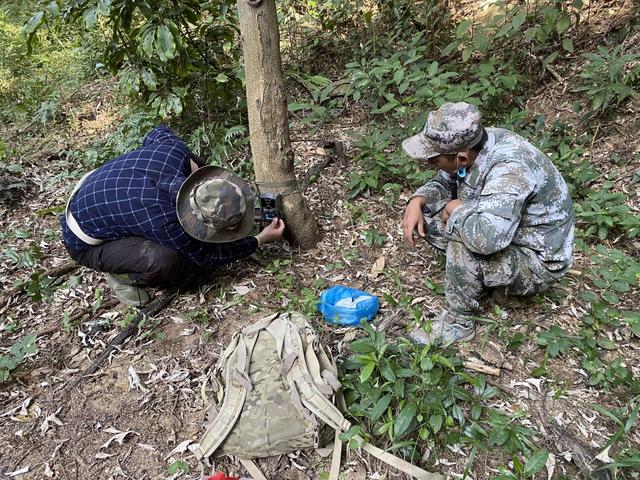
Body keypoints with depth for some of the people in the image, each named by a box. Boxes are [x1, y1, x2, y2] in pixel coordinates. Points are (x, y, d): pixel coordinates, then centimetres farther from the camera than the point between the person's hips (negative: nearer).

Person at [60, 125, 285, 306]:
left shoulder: (174, 150, -26)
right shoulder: (164, 222, -40)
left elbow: (159, 133, 2)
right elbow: (205, 256, -20)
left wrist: (195, 167, -8)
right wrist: (261, 240, -16)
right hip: (86, 241, -7)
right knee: (165, 261, -33)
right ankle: (121, 274, 0)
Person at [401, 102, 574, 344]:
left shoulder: (510, 168, -35)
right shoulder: (470, 145, -11)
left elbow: (488, 237, -48)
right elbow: (443, 183, 6)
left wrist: (457, 210, -28)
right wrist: (418, 201, -15)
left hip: (538, 262, -8)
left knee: (463, 248, -33)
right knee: (428, 215, -5)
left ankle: (458, 323, -8)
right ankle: (479, 278, 7)